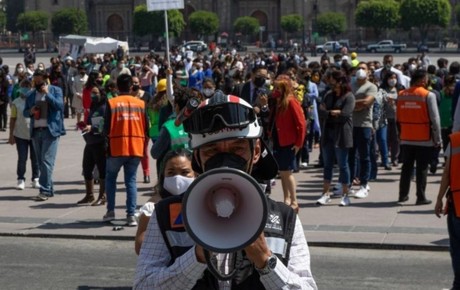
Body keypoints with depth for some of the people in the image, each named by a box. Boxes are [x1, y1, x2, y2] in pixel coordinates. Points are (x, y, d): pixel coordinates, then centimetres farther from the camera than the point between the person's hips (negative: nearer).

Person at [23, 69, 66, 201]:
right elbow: (25, 112, 16)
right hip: (36, 131, 6)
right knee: (41, 163, 8)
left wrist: (47, 93, -14)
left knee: (47, 161, -12)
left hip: (50, 130, -5)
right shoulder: (31, 95, 14)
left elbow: (60, 105, -11)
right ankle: (49, 189, 16)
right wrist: (30, 111, -6)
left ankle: (45, 191, -12)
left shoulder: (55, 90, 2)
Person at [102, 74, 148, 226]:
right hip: (136, 148, 2)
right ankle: (131, 215, -1)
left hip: (117, 148, -2)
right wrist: (143, 146, 18)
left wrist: (107, 134, 15)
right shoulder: (141, 103, 2)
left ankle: (110, 211, 12)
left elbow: (107, 128, -6)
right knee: (131, 180, 7)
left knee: (110, 178, 17)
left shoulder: (112, 103, -5)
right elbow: (146, 128, 4)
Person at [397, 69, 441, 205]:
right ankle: (421, 197, 5)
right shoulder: (428, 95, -11)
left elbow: (398, 118, 10)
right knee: (422, 169, 3)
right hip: (424, 139, -4)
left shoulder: (401, 95, 3)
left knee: (406, 167, 13)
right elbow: (435, 119, -10)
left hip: (406, 139, 4)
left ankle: (403, 196, 15)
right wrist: (437, 139, -3)